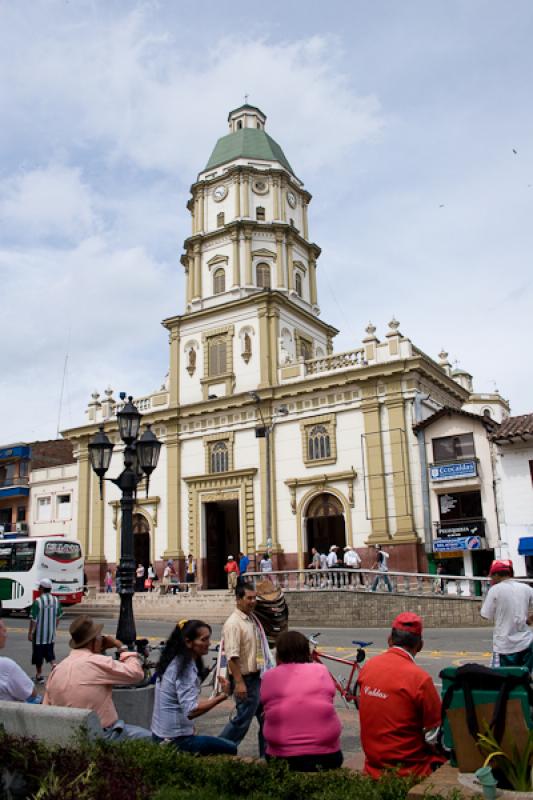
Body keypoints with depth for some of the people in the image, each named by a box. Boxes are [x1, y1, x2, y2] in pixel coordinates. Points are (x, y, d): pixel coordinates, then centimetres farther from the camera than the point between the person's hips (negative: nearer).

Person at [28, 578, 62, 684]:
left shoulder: (38, 601, -17)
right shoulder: (56, 600, 0)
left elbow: (34, 619, -16)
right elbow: (58, 617, 8)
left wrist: (30, 633, -7)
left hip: (39, 634, -4)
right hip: (51, 634, 4)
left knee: (38, 655, 10)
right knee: (50, 653, 15)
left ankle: (39, 676, 18)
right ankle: (54, 666, -7)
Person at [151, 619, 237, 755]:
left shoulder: (173, 662, 5)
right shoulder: (186, 668, -22)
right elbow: (191, 711, -30)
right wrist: (222, 696, -29)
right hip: (176, 741, -9)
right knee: (230, 749, 0)